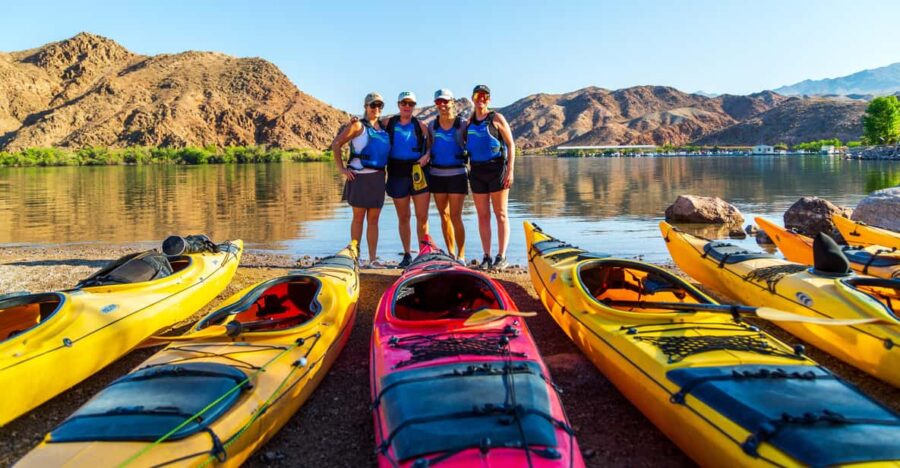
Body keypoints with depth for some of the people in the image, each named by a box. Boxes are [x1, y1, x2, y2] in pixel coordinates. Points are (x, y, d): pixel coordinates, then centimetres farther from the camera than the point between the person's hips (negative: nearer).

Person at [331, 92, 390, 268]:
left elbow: (388, 151, 28)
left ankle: (373, 258, 10)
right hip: (360, 176, -5)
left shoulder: (384, 126, 14)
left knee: (373, 219, 6)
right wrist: (341, 169, -11)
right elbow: (336, 144, -7)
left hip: (378, 177, 5)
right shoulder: (358, 125, -3)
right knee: (358, 218, 2)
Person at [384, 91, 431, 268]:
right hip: (397, 174, 1)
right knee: (403, 218, 7)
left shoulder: (420, 126, 7)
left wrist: (426, 156, -10)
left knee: (422, 217, -2)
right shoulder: (388, 123, 7)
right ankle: (407, 255, 16)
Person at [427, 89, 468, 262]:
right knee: (444, 216, 8)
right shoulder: (432, 126, 9)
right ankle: (451, 254, 18)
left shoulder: (462, 125, 0)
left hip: (457, 174, -4)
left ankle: (461, 256, 2)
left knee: (455, 217, -8)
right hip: (436, 175, 4)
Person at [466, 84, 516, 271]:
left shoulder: (496, 118, 0)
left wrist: (510, 170, -12)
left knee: (500, 214, -2)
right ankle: (486, 257, 10)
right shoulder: (468, 122, 13)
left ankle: (501, 257, 0)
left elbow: (511, 145, -3)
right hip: (476, 170, 5)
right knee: (482, 215, 5)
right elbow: (463, 145, 20)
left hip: (497, 168, -5)